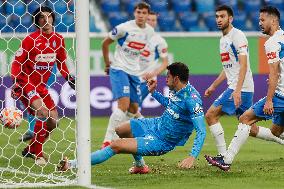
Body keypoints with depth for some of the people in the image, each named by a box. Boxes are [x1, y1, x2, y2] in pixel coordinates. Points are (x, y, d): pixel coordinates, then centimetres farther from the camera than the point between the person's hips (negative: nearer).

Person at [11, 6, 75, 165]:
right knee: (43, 112, -25)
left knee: (53, 121, 4)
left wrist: (69, 78, 7)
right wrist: (17, 83, -23)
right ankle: (37, 153, -11)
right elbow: (17, 64, -12)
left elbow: (61, 63, 18)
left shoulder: (58, 39, 3)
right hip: (26, 84, -7)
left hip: (41, 86, 7)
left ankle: (31, 149, 22)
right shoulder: (31, 39, -15)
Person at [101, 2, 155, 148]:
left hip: (134, 72, 7)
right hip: (119, 69, -7)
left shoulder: (150, 32, 3)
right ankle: (107, 141, -20)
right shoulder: (124, 28, -14)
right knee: (124, 104, -21)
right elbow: (105, 43, -2)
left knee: (134, 108, 8)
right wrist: (107, 63, 4)